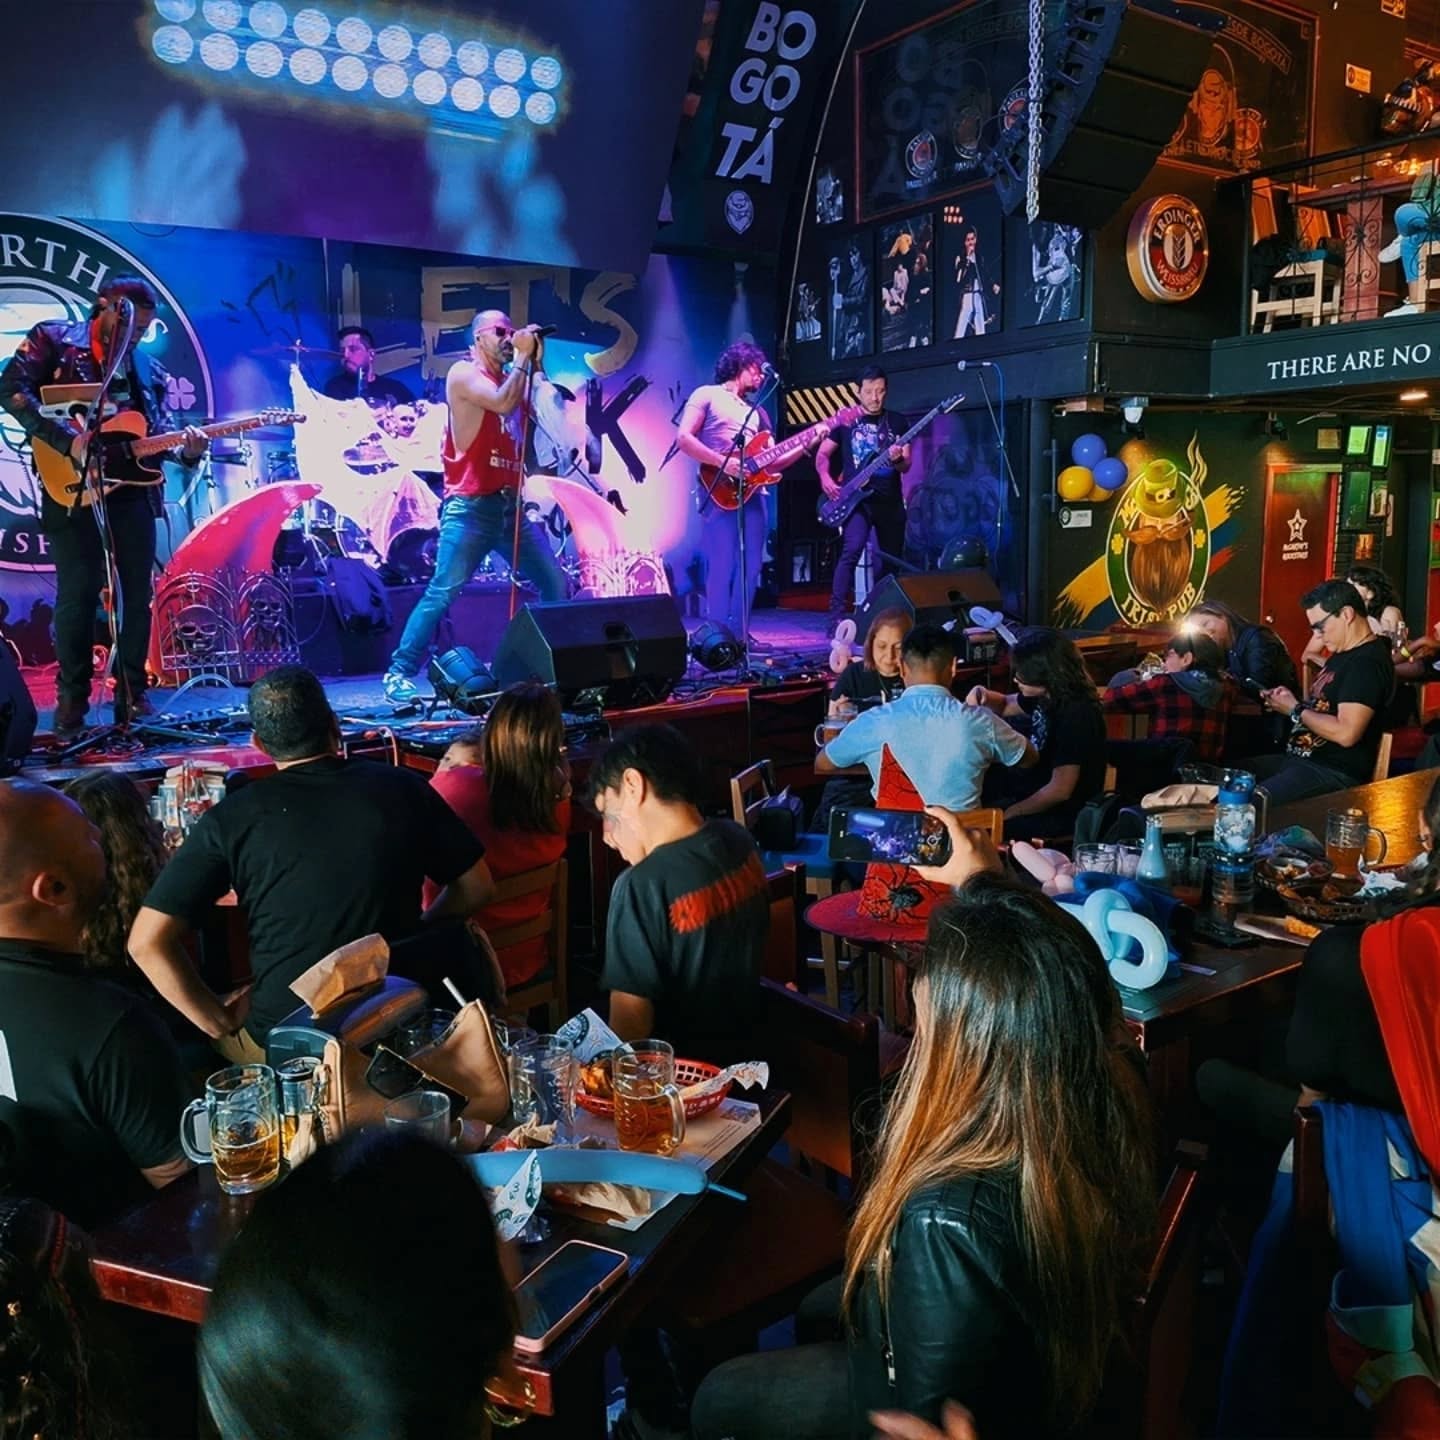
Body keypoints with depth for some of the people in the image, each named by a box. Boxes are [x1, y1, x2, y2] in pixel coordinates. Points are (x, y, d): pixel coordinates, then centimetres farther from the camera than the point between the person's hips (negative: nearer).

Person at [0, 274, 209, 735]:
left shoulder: (150, 369, 16)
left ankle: (132, 697, 12)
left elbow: (158, 435, 11)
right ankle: (71, 705, 6)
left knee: (138, 594, 3)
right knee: (78, 595, -5)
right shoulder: (53, 339, 4)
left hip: (132, 490, 4)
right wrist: (69, 441, -18)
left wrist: (188, 451, -12)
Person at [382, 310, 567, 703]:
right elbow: (502, 403, -17)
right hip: (471, 506, -7)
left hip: (510, 505, 7)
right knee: (443, 592, -13)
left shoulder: (511, 379, 21)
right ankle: (399, 673, -8)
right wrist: (522, 357, -5)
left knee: (554, 583, 6)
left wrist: (534, 363, 10)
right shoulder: (464, 373, -1)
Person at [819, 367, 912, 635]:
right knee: (852, 550, -24)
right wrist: (826, 478, -12)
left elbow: (906, 465, 4)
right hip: (856, 499, -4)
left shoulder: (897, 422, 9)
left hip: (890, 501, 4)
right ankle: (836, 617, -25)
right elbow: (822, 454, 7)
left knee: (892, 560, 10)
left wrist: (898, 459, -20)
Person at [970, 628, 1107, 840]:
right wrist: (982, 695, -3)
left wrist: (1008, 814, -20)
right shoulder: (1046, 695, -1)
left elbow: (1060, 791, -29)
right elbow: (1006, 705, 20)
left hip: (1061, 812, -10)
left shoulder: (1075, 715, -28)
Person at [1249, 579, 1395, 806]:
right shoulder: (1344, 653, 19)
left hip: (1337, 773, -11)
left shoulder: (1368, 663, -15)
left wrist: (1294, 710, -10)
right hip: (1302, 759, 11)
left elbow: (1345, 733, -24)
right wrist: (1293, 700, 3)